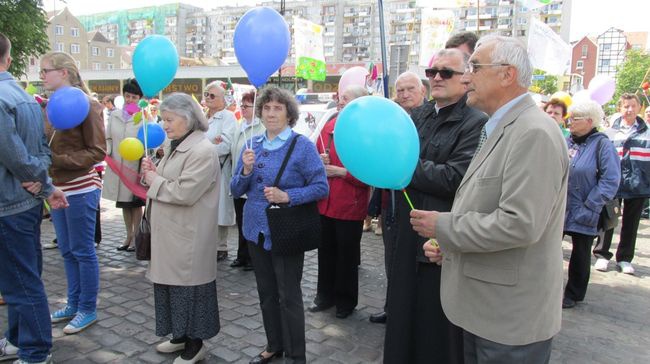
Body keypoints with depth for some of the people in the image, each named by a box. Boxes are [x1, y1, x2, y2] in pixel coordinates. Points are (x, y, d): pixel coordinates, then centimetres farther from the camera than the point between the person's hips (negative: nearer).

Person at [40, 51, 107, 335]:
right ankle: (74, 304, 31)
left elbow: (98, 151, -14)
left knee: (83, 251, 4)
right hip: (58, 188, 7)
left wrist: (58, 161, -19)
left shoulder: (86, 106, -12)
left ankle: (88, 309, 18)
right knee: (67, 251, 16)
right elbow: (48, 146, 13)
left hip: (81, 190, -7)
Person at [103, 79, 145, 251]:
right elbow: (108, 138, 10)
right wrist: (106, 151, -6)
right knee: (124, 203, 15)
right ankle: (129, 236, 29)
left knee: (136, 203, 8)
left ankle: (136, 237, 21)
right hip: (117, 166, 5)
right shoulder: (114, 115, 7)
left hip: (135, 167, -5)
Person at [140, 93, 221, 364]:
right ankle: (180, 335, 34)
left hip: (188, 236, -9)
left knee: (188, 284, 2)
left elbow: (184, 192, -26)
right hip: (170, 233, 10)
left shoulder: (202, 150, -19)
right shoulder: (178, 146, 13)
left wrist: (154, 181, -12)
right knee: (171, 281, 17)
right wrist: (153, 173, -1)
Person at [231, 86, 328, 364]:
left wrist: (287, 196, -23)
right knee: (266, 292, 18)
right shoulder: (253, 146, 7)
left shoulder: (302, 145, -10)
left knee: (288, 296, 4)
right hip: (257, 230, 6)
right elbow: (236, 190, 7)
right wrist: (246, 170, -13)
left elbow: (321, 187, -12)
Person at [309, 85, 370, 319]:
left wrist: (340, 171, -17)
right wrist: (321, 161, -4)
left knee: (347, 255, 10)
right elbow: (317, 154, 17)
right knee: (326, 251, 16)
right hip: (325, 203, 5)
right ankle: (326, 295, 34)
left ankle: (346, 300, 28)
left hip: (350, 206, -5)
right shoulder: (330, 126, 6)